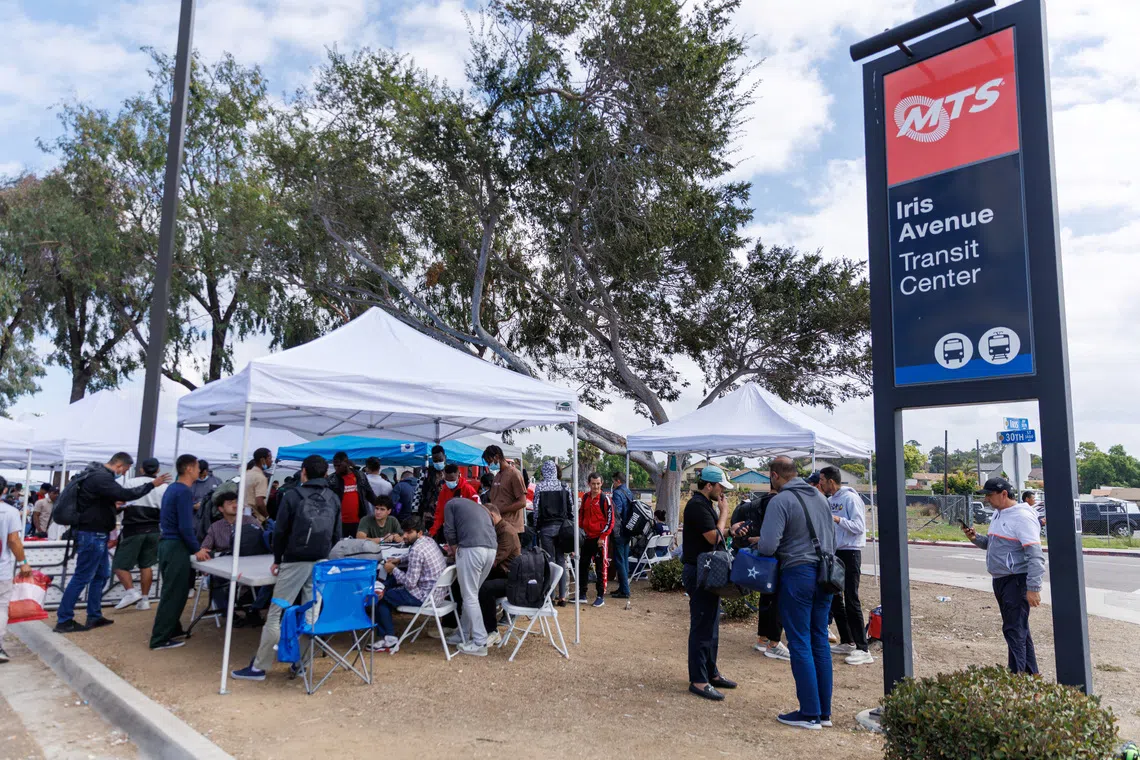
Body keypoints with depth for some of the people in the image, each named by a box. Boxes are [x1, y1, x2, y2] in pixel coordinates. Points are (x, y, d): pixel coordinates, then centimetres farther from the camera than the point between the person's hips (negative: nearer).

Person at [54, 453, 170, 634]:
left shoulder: (98, 474, 13)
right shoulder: (101, 477, -21)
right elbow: (125, 494, -28)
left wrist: (114, 505, 14)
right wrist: (152, 484, -23)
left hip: (96, 533, 11)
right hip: (92, 534, -11)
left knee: (102, 574, 15)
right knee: (82, 577, -4)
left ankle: (94, 616, 21)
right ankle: (63, 620, 4)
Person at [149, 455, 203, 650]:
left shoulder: (172, 488, 12)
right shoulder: (184, 491, -18)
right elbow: (185, 527, -21)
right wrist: (197, 549, -12)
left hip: (166, 543, 10)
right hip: (176, 546, -10)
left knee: (171, 592, 19)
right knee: (174, 594, -2)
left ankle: (172, 630, 29)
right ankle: (160, 639, 4)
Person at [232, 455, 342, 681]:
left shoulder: (292, 495, -4)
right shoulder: (333, 498, 9)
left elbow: (280, 531, -4)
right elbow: (336, 534, 12)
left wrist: (277, 559, 7)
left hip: (295, 562, -4)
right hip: (322, 563, 4)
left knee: (275, 615, 1)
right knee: (312, 614, 9)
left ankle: (259, 667, 5)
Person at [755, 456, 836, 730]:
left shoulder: (780, 501, -12)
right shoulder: (820, 497, 11)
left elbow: (767, 546, -19)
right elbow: (833, 538, 19)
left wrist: (755, 542, 1)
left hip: (797, 574, -7)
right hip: (825, 575, 7)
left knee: (800, 643, 1)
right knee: (820, 640, 13)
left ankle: (810, 713, 6)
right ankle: (824, 711, 20)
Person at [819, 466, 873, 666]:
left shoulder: (850, 498, -14)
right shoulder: (829, 500, 10)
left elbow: (859, 527, -20)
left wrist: (838, 519, -29)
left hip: (850, 553, -9)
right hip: (834, 552, 9)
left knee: (851, 600, -9)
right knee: (834, 598, 14)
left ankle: (862, 650, -4)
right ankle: (847, 642, 25)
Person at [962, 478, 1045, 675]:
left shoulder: (1022, 517, -16)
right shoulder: (998, 515, 13)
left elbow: (1035, 555, -21)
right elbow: (992, 544, 24)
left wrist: (1033, 588, -25)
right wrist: (975, 538, 4)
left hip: (1017, 580, -10)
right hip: (1000, 580, 10)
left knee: (1014, 629, -9)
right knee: (1019, 629, 17)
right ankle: (1031, 673, 27)